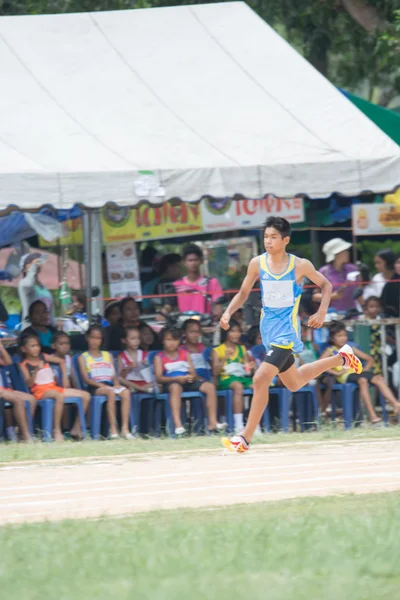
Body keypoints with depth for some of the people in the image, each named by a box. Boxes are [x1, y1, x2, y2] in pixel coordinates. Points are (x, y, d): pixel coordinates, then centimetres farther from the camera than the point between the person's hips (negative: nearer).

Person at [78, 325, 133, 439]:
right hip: (95, 387, -4)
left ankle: (125, 428, -34)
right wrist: (101, 385, -15)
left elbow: (114, 375, 16)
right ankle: (113, 428, -38)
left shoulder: (108, 356, 24)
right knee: (111, 392, -37)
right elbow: (86, 379, 0)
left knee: (126, 392, -29)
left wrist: (116, 384, -7)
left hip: (110, 385, 4)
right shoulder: (83, 358, 12)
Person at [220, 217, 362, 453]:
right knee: (294, 383, 22)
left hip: (287, 330, -6)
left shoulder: (300, 265, -10)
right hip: (268, 328, 6)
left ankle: (246, 438, -14)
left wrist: (322, 313, -9)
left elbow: (326, 285, 4)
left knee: (261, 378, -21)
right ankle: (341, 358, 45)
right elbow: (243, 293, 8)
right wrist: (228, 312, -10)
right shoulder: (257, 263, -2)